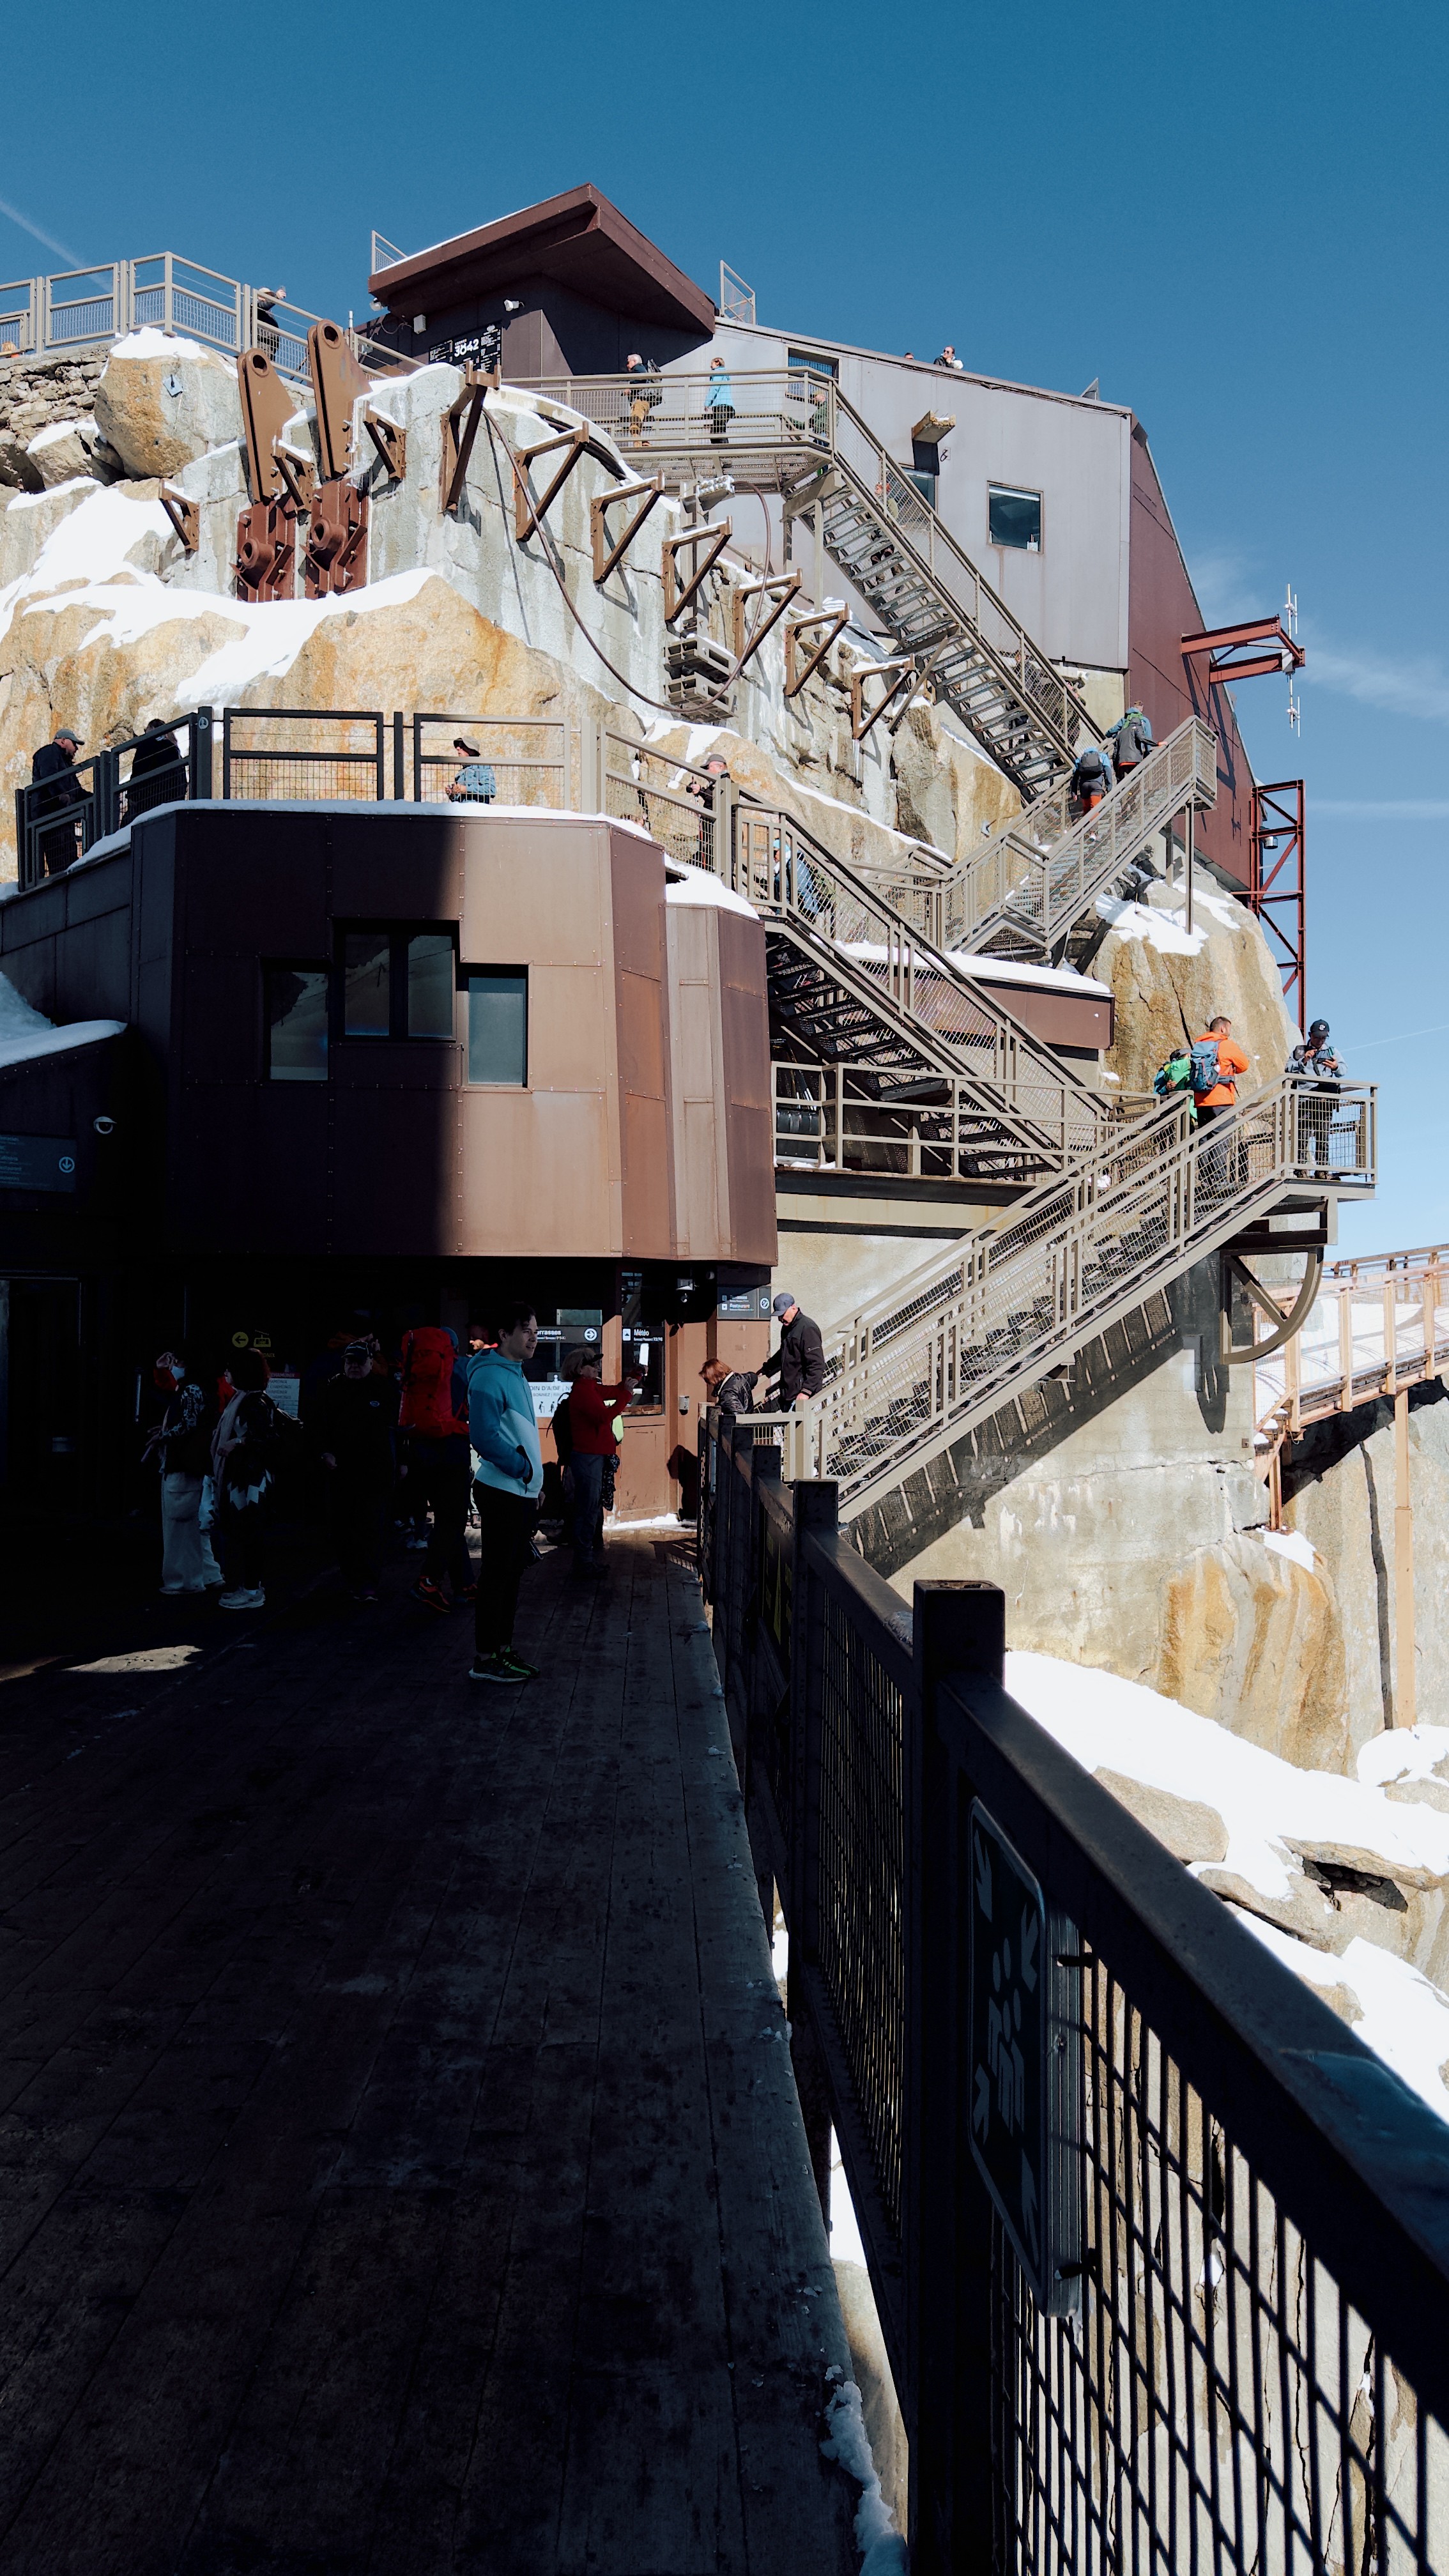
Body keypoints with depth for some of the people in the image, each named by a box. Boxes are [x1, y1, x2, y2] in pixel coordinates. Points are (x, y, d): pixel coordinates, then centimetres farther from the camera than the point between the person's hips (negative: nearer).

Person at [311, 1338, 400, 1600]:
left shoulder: (385, 1389, 1)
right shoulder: (331, 1388, 7)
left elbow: (399, 1424, 1)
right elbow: (316, 1423, 11)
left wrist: (402, 1461, -4)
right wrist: (324, 1451, -1)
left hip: (375, 1471, -3)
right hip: (340, 1469, 3)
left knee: (370, 1527, -6)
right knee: (343, 1527, 7)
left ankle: (367, 1586, -4)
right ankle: (351, 1580, 19)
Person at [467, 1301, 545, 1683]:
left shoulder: (517, 1376, 16)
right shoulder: (490, 1376, -15)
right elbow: (484, 1436, -23)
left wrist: (534, 1481, 16)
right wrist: (522, 1468, -15)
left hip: (522, 1493, 10)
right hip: (502, 1491, -10)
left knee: (512, 1573, 15)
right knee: (497, 1573, -5)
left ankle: (503, 1650, 23)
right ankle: (484, 1660, 1)